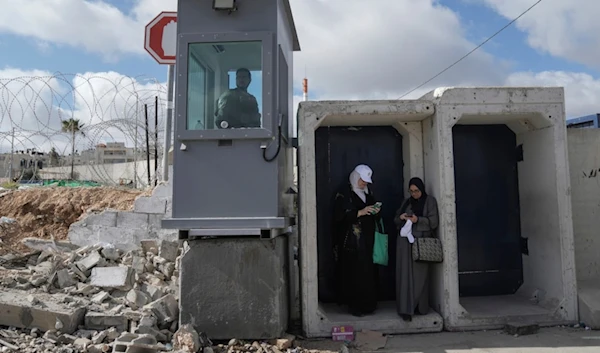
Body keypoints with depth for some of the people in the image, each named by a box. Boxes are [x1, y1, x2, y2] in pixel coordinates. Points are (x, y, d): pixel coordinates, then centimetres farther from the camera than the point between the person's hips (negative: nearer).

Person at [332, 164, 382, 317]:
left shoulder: (369, 194, 16)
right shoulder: (344, 194, -4)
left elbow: (375, 218, 21)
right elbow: (340, 216, -13)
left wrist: (376, 212, -1)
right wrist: (360, 212, -19)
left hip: (368, 240, 6)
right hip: (351, 242, -5)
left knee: (368, 272, 2)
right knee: (354, 273, -7)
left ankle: (367, 304, 13)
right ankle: (355, 306, 3)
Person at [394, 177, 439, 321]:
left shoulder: (430, 201, 3)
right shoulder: (407, 201, 15)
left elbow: (434, 222, -4)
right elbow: (396, 220, 18)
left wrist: (418, 220, -18)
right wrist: (401, 217, -5)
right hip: (405, 241, 3)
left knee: (419, 275, -1)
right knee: (405, 274, -3)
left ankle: (420, 307, 11)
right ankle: (406, 308, -1)